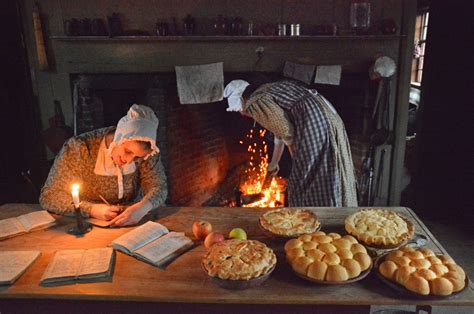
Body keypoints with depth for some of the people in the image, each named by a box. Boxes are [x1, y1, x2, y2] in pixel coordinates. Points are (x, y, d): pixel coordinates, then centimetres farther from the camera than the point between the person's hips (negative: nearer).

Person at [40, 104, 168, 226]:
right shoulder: (78, 148, -17)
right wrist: (91, 210, -27)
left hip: (130, 226, 0)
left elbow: (159, 187, -11)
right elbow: (49, 195, -13)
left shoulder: (145, 151, -11)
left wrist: (142, 208, -33)